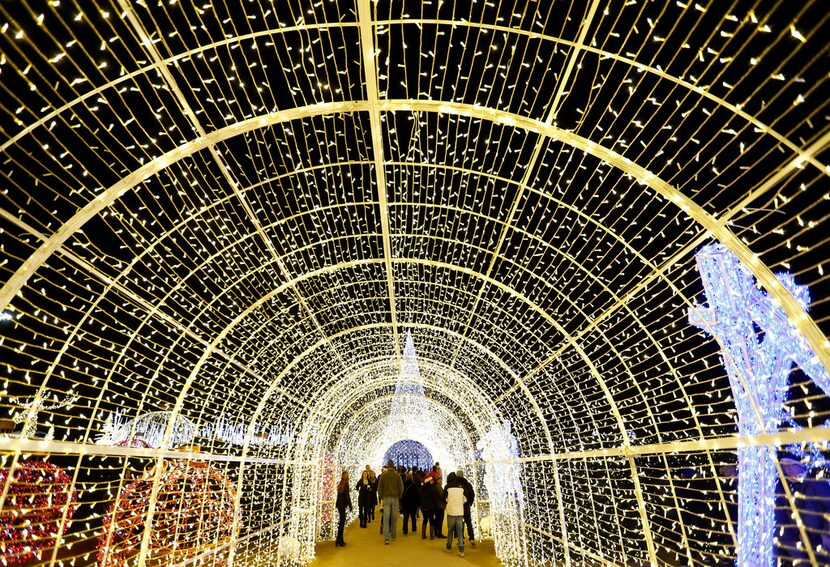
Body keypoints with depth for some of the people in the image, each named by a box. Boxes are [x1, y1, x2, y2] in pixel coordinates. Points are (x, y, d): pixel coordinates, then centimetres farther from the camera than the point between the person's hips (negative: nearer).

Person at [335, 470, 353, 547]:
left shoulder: (340, 484, 8)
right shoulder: (345, 484, -14)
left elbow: (340, 495, 12)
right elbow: (347, 496, -15)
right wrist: (350, 506, -10)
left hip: (339, 505, 8)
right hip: (342, 505, -8)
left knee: (341, 522, 15)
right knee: (342, 522, -1)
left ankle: (340, 540, 23)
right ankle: (339, 541, 3)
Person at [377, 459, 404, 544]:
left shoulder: (383, 476, 0)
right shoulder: (397, 475, -2)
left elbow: (379, 488, 2)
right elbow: (401, 488, 0)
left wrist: (381, 498, 13)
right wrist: (399, 497, 14)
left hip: (386, 498, 0)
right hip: (395, 498, 0)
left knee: (386, 518, -2)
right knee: (394, 518, 11)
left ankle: (386, 538, -9)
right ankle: (393, 536, 20)